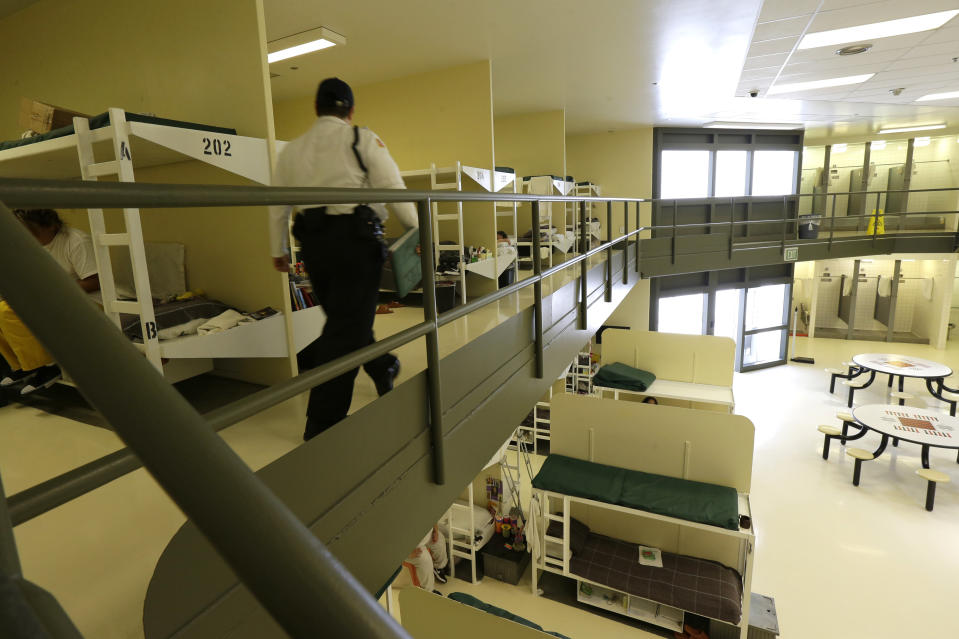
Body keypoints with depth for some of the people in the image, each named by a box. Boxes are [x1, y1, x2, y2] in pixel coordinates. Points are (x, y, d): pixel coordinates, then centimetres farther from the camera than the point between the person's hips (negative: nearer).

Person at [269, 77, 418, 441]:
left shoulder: (292, 149, 16)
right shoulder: (362, 139, 2)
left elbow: (278, 205, 16)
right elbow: (393, 189, -5)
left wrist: (278, 251, 24)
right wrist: (416, 229, 4)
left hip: (313, 243, 6)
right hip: (356, 237, -5)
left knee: (345, 317, 21)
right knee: (346, 328, -3)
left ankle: (383, 370, 39)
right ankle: (322, 422, 0)